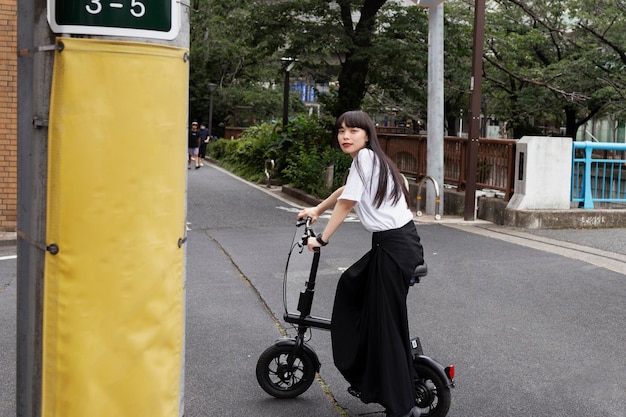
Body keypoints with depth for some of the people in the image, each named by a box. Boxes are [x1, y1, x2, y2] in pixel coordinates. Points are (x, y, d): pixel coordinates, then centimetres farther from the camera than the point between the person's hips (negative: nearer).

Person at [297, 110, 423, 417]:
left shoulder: (365, 157, -11)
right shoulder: (367, 160, 18)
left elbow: (345, 204, -11)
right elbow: (344, 191, 35)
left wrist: (321, 239, -2)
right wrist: (316, 210, 44)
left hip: (395, 248, -11)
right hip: (392, 244, 11)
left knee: (387, 325, -4)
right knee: (351, 289, 21)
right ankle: (367, 380, 30)